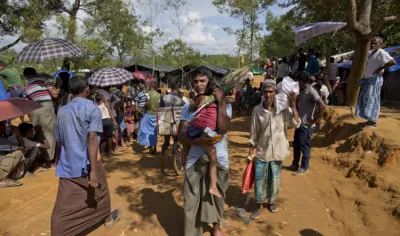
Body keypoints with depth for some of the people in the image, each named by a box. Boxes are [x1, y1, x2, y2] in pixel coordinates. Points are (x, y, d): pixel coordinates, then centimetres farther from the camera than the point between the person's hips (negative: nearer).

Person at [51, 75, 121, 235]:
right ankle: (108, 218, 44)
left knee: (63, 208, 6)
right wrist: (93, 170, -24)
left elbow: (60, 140, 13)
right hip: (87, 163, -4)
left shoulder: (62, 111, 6)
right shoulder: (92, 109, -11)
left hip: (67, 166, 4)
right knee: (100, 192, 21)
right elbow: (92, 139, -22)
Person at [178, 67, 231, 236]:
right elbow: (181, 135, -9)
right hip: (195, 160, 0)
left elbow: (223, 129, -21)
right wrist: (199, 141, -27)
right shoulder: (188, 107, 0)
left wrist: (220, 103, -20)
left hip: (218, 159, 0)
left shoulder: (224, 105, -4)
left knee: (216, 197, 19)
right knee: (192, 201, 5)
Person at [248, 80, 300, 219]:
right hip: (262, 152, 0)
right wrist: (250, 152, 1)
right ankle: (259, 206, 25)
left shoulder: (283, 109, -8)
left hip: (277, 151, 0)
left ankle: (271, 201, 39)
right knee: (259, 180, 6)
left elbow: (296, 124, -19)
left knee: (274, 179, 16)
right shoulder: (257, 110, -8)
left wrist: (293, 105, -23)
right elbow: (254, 133, -2)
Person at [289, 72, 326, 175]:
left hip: (306, 126, -9)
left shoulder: (311, 92, -18)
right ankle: (295, 165, 33)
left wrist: (313, 121, -22)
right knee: (296, 146, 18)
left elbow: (322, 106, -27)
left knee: (304, 147, 5)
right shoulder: (303, 91, 9)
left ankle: (304, 168, 21)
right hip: (299, 124, 9)